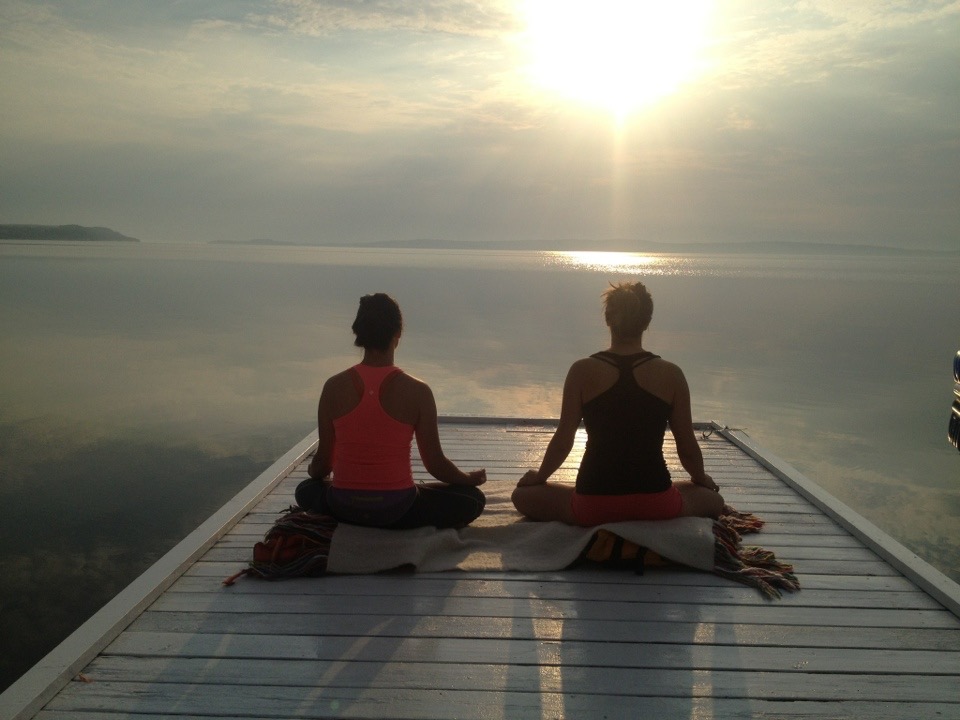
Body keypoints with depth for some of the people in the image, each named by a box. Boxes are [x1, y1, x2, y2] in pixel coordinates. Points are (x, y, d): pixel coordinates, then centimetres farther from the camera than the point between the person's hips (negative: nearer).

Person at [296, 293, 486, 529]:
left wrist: (314, 471, 26)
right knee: (472, 499, 14)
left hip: (343, 508, 3)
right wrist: (470, 478, 14)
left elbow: (323, 461, 1)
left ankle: (355, 525, 14)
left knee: (306, 490, 36)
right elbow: (435, 464, -7)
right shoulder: (417, 391, -13)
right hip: (396, 509, -3)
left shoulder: (334, 387, -7)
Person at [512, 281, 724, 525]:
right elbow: (688, 448, 5)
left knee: (523, 495, 23)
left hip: (594, 505, -1)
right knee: (714, 500, 31)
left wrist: (539, 476, 20)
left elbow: (562, 441, 0)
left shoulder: (582, 371, -5)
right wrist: (702, 478, 27)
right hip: (655, 503, 2)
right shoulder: (671, 375, -3)